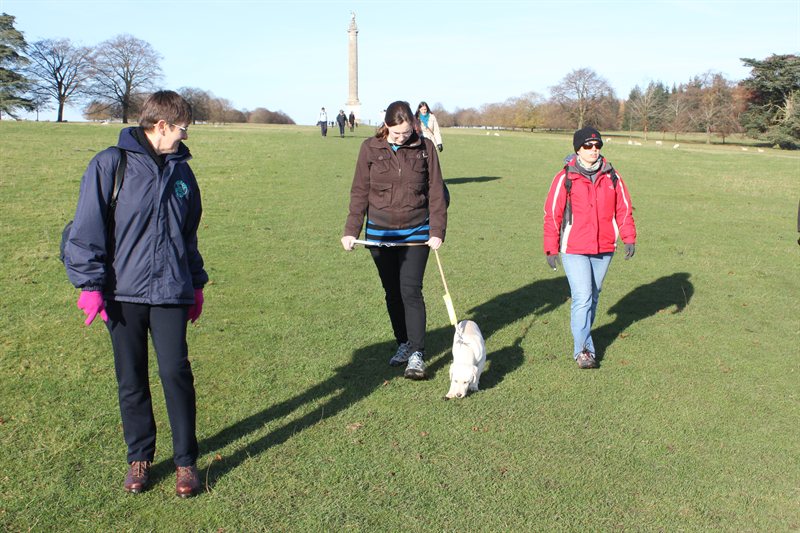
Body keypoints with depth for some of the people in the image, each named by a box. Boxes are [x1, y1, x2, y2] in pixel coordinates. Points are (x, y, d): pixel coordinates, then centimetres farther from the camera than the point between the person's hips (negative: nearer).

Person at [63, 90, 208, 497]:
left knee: (175, 371, -4)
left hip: (170, 292, 2)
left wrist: (196, 283, 19)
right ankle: (139, 457, 25)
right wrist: (90, 284, -8)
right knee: (131, 379, 8)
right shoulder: (112, 164, -4)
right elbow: (87, 228, -4)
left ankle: (185, 460, 11)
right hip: (122, 292, -2)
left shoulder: (181, 171, 10)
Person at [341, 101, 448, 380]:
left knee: (411, 291, -8)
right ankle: (403, 343, 27)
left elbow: (436, 192, 0)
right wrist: (351, 231, -7)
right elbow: (359, 192, -1)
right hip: (380, 233, 2)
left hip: (416, 232, -2)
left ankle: (417, 354, -2)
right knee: (392, 293, 11)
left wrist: (437, 231, -7)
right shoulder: (370, 148, -3)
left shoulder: (425, 148, -4)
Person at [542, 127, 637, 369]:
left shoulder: (611, 176, 6)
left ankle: (581, 336, 34)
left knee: (594, 296, 15)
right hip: (574, 250, -4)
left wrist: (629, 238, 3)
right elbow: (552, 214, -4)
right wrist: (551, 248, -5)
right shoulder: (565, 178, -6)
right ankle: (583, 350, -4)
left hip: (604, 249, 4)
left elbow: (624, 207, 12)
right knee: (582, 298, -11)